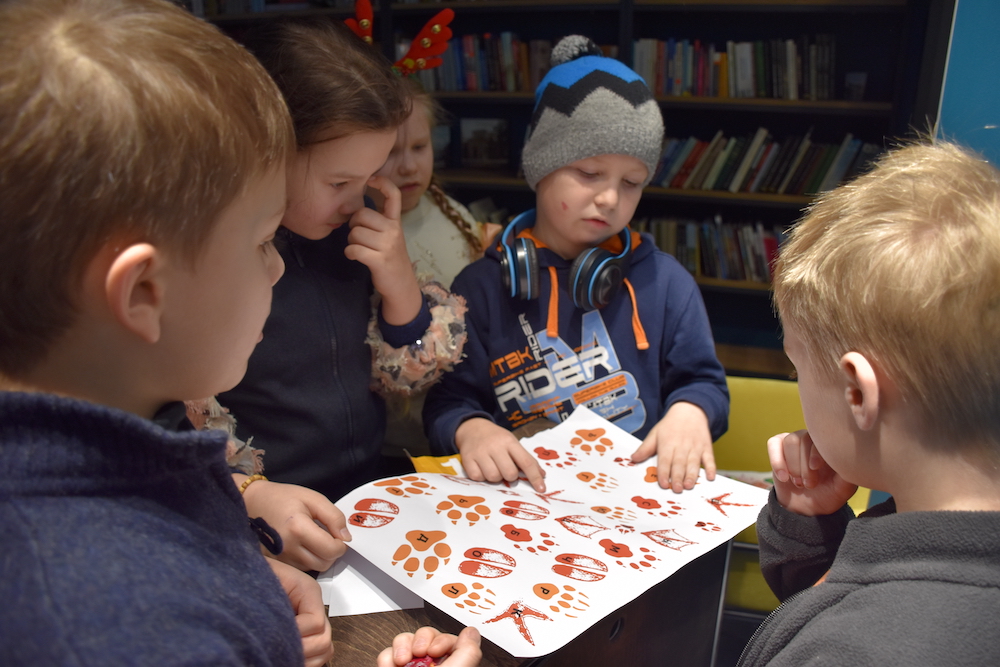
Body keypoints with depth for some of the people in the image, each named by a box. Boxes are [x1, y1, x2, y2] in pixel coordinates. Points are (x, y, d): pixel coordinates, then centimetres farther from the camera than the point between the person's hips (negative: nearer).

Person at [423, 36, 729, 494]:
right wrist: (470, 429, -20)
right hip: (524, 494, -2)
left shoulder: (665, 282, 6)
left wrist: (689, 413, -10)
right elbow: (449, 400, 3)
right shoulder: (483, 286, 3)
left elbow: (701, 382, 13)